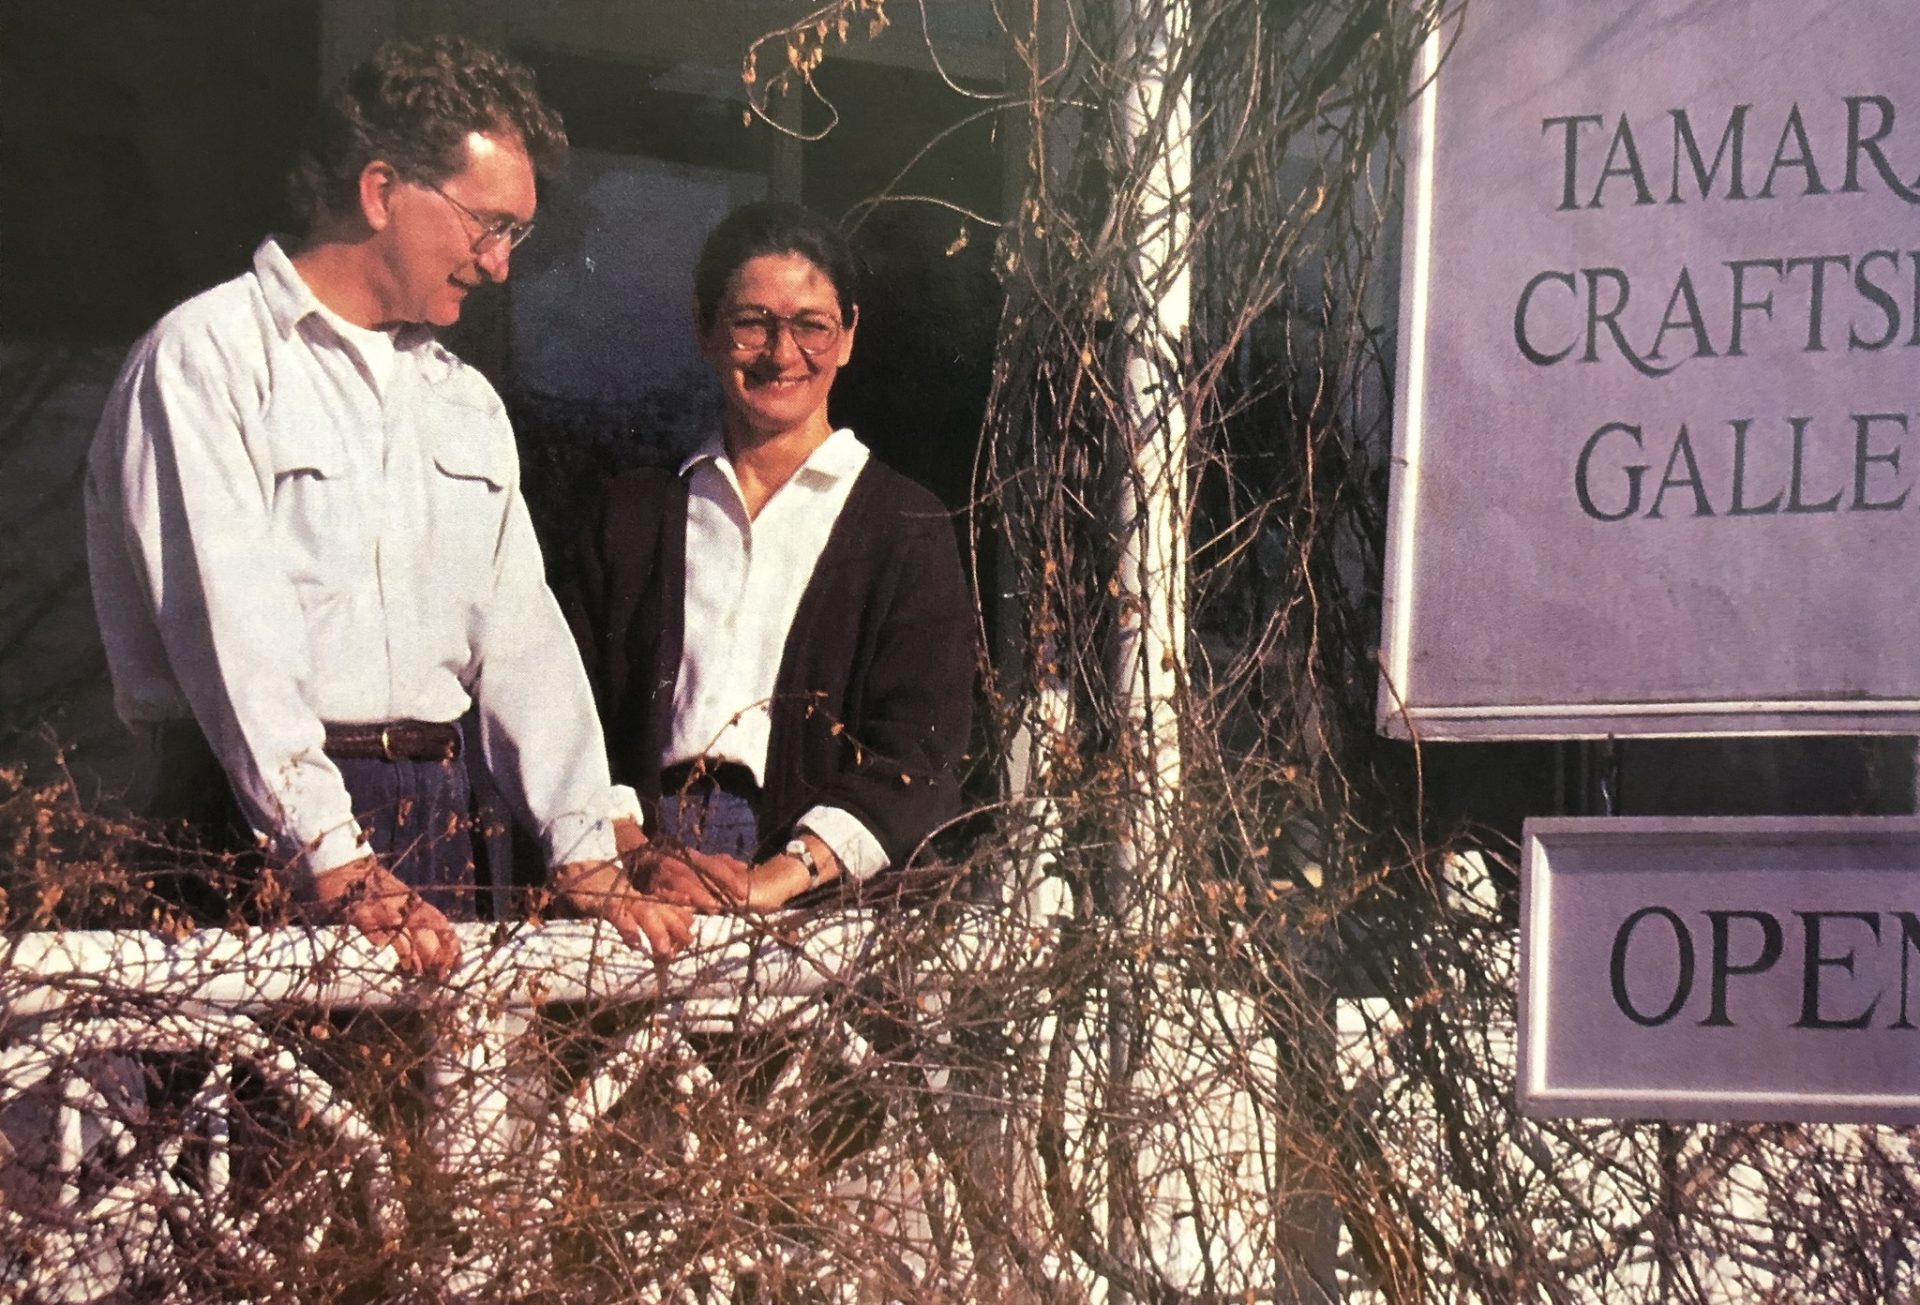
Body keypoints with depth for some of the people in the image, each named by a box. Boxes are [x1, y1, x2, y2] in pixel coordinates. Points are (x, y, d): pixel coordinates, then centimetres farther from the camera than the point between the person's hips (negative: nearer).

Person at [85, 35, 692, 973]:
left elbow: (521, 640, 13)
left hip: (434, 820, 6)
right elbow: (233, 636, -15)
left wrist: (589, 863, 0)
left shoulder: (466, 404, 19)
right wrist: (342, 873, -22)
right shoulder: (208, 357, -5)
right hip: (262, 828, -6)